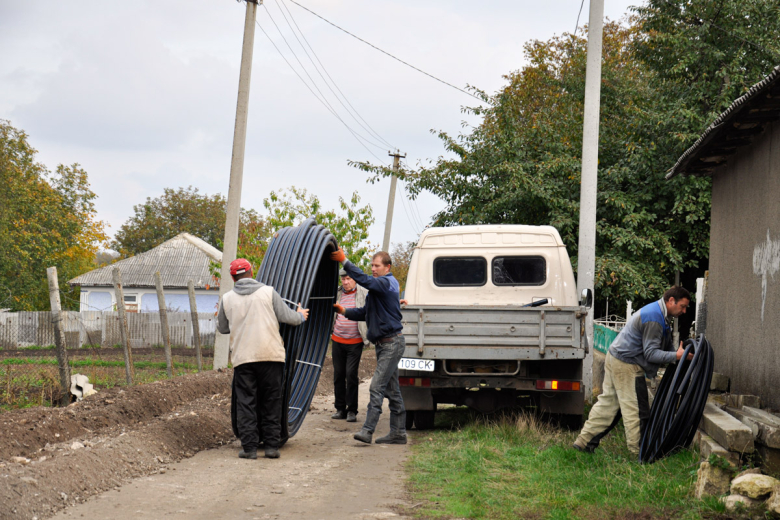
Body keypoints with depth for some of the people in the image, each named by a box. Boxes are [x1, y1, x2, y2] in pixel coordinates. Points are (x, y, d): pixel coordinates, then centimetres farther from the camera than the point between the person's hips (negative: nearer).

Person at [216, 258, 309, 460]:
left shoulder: (227, 299, 6)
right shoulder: (268, 292, 1)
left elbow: (222, 328, 18)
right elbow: (287, 317, 2)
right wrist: (301, 315, 24)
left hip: (242, 359, 1)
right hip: (270, 355, 0)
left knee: (245, 403, 5)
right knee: (271, 402, 7)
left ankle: (249, 447, 1)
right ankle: (272, 445, 8)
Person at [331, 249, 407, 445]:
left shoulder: (388, 283, -12)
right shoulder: (378, 286, 19)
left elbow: (364, 280, -30)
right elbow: (365, 312, 20)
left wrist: (344, 261, -29)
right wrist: (344, 311, 5)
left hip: (392, 343, -10)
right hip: (383, 344, 10)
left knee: (377, 386, -15)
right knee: (392, 390, 11)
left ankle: (367, 430, -19)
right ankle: (398, 432, 14)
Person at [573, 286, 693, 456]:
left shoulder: (658, 313, 14)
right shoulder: (653, 318, -21)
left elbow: (666, 345, 18)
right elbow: (651, 353, -22)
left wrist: (679, 353, 3)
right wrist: (676, 356, -26)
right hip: (627, 366, -11)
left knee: (608, 401, 14)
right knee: (636, 410, -2)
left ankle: (585, 441, 18)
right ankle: (638, 451, 5)